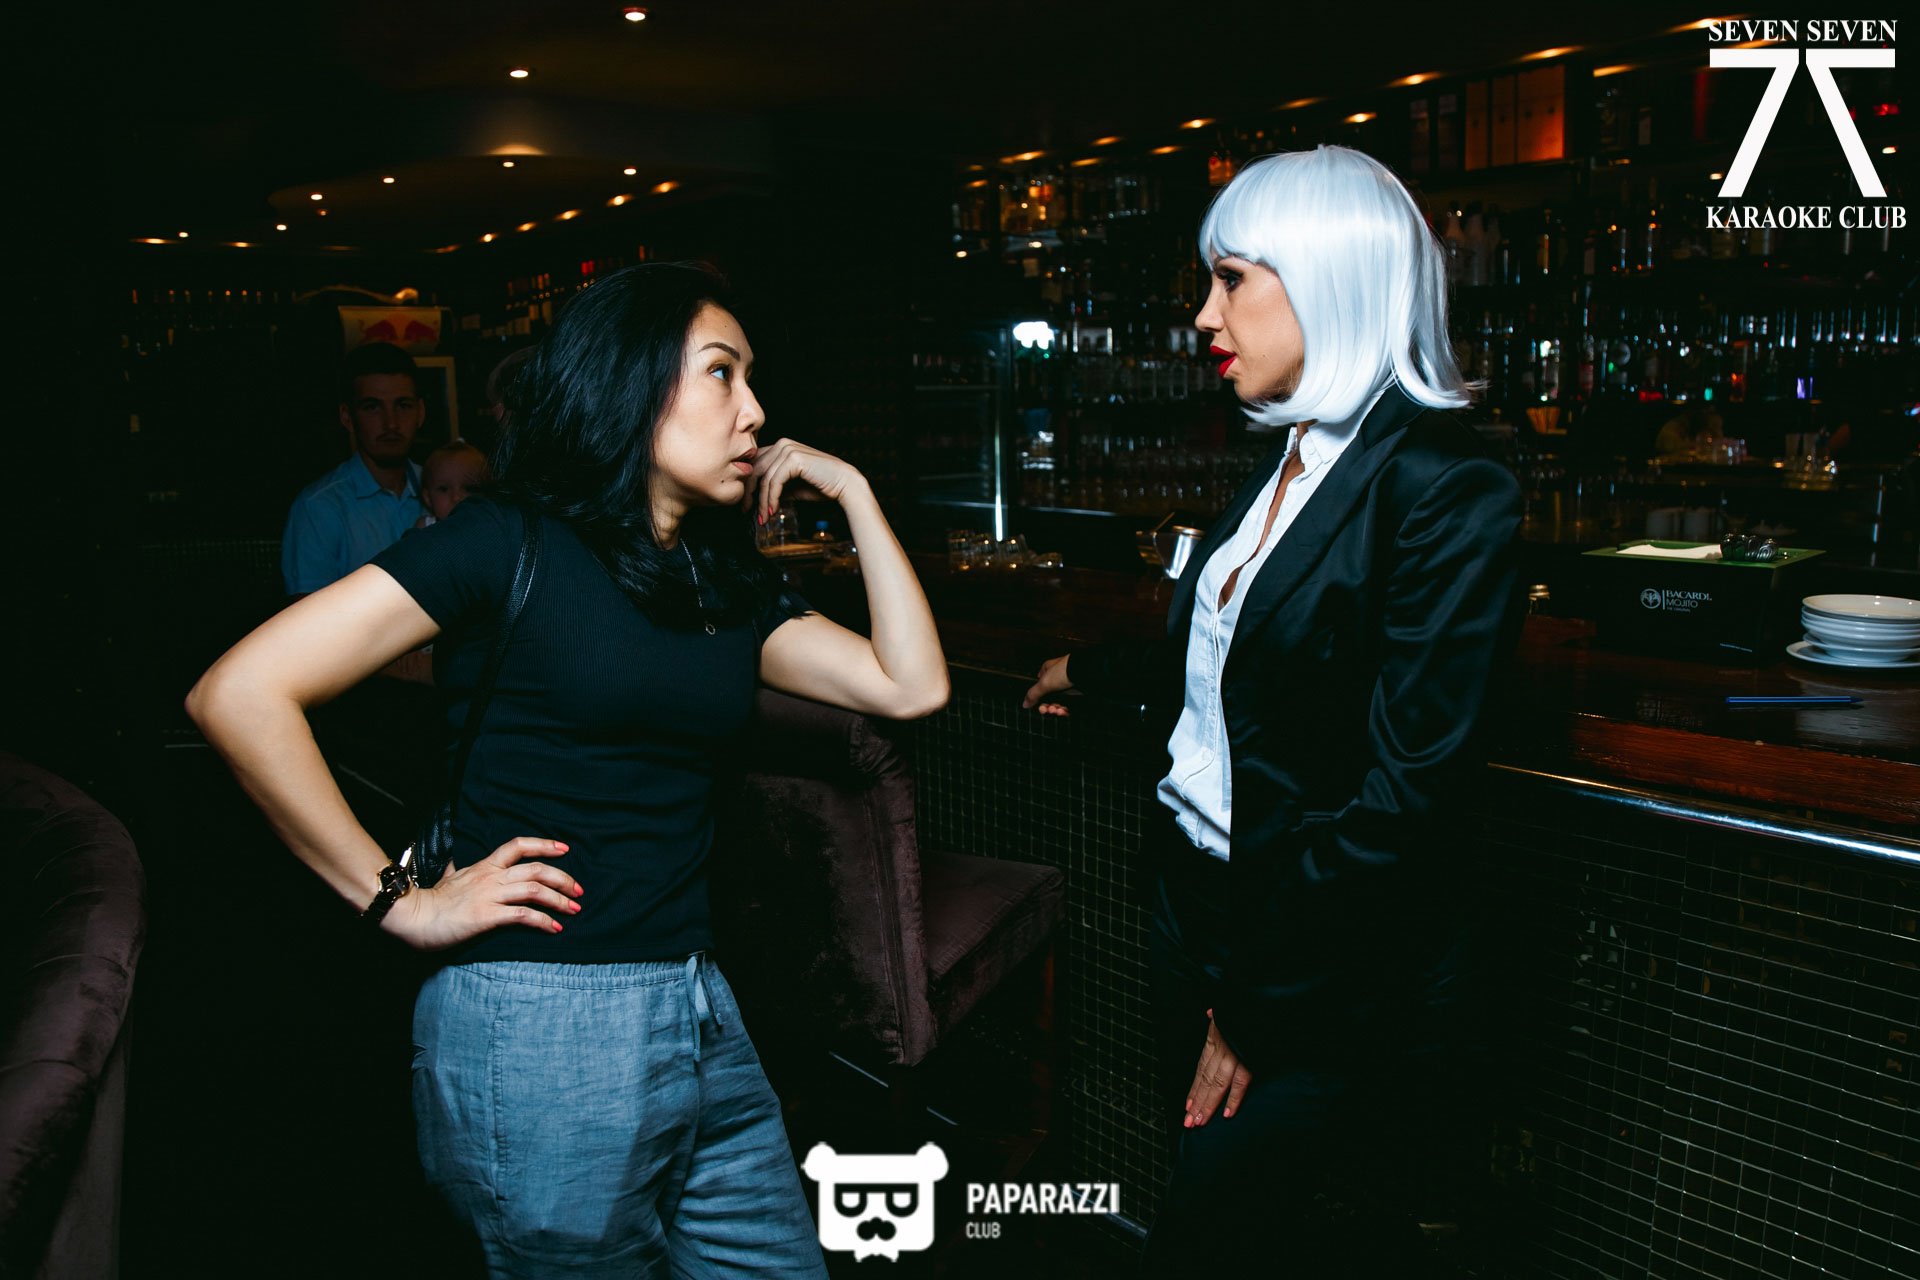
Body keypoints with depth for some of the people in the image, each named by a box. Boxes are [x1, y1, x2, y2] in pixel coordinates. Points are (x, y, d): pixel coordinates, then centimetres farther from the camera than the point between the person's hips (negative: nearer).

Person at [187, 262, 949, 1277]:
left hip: (699, 1013, 7)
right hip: (540, 1033, -6)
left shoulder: (727, 583, 12)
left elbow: (911, 686, 3)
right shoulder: (511, 544, -8)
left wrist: (850, 490, 6)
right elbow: (238, 695, -14)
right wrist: (401, 902, -12)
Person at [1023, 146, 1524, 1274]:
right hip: (1200, 903, 8)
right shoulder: (1287, 464, 6)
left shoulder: (1446, 493, -18)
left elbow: (1403, 798, -21)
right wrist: (1092, 671, 33)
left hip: (1324, 967, -8)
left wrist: (1260, 1008, -16)